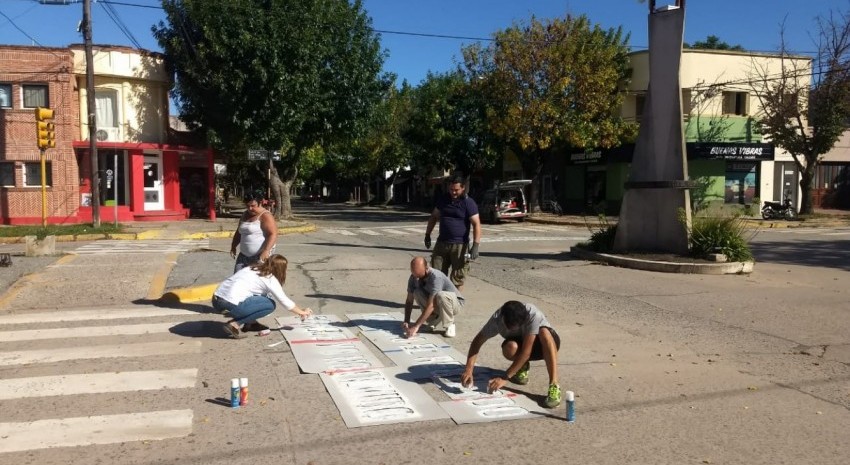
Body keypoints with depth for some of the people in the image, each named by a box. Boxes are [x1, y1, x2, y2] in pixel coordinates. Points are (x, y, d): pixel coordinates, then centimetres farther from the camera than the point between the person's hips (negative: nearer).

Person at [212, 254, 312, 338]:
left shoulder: (252, 268, 22)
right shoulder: (270, 279, 0)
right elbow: (285, 302, 6)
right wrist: (302, 312, 22)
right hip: (231, 305, -8)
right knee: (270, 305, 5)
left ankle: (249, 323, 19)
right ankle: (235, 324, -3)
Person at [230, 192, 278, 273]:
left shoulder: (265, 216, -10)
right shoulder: (245, 215, 15)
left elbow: (273, 234, -20)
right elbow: (238, 232, 28)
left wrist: (266, 251, -30)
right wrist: (233, 247, 17)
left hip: (261, 255, -8)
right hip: (244, 255, 8)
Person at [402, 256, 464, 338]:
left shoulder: (436, 277, -34)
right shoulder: (414, 277, -14)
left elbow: (431, 305, -39)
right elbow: (409, 301, -8)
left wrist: (416, 326, -42)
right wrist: (406, 322, -22)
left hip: (455, 302, -6)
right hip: (438, 305, 6)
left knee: (441, 295, -38)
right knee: (417, 293, -20)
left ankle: (450, 325, -16)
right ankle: (434, 320, -1)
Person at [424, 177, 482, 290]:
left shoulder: (469, 203, -7)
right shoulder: (443, 200, 9)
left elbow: (476, 224, -12)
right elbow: (434, 217, 19)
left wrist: (475, 246, -21)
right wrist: (427, 235, 16)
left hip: (460, 245, -5)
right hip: (442, 243, 5)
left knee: (457, 277, 0)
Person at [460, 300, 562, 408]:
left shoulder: (533, 315, -37)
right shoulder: (497, 318, -27)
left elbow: (526, 351, -37)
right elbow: (477, 341, -24)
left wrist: (505, 378, -39)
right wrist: (468, 370, -38)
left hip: (543, 344, -2)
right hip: (520, 342, 2)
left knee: (544, 331, -39)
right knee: (510, 348, -35)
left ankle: (554, 386, -38)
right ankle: (522, 366, 0)